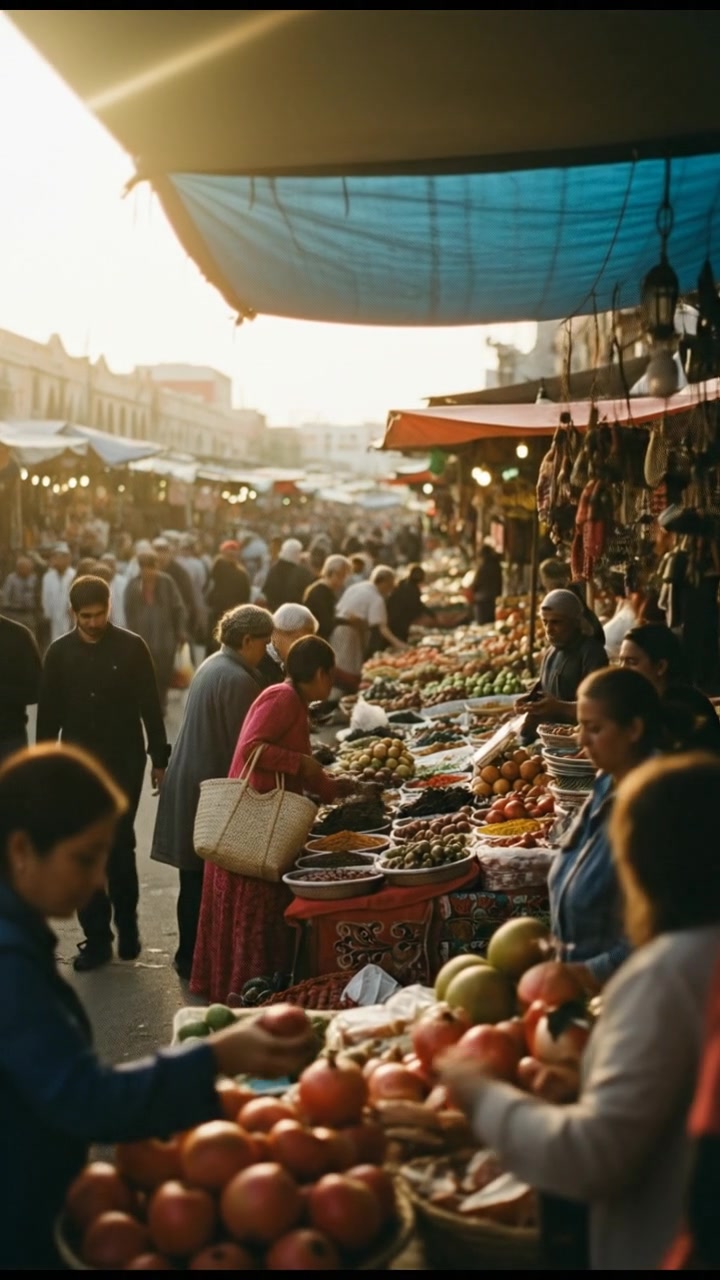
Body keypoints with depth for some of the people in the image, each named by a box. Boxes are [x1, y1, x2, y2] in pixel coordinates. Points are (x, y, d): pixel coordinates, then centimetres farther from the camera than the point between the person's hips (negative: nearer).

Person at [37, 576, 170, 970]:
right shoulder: (59, 652, 3)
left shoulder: (132, 647, -4)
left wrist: (159, 759, -3)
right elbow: (48, 715, 6)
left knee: (119, 845, -3)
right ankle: (96, 937, 11)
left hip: (124, 763, -2)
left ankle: (127, 924, 19)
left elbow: (150, 707, -2)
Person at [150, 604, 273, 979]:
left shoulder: (212, 666, 12)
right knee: (205, 879, 1)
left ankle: (191, 954, 25)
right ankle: (193, 958, 10)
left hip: (190, 781, 10)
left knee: (196, 877, 16)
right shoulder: (238, 680, -19)